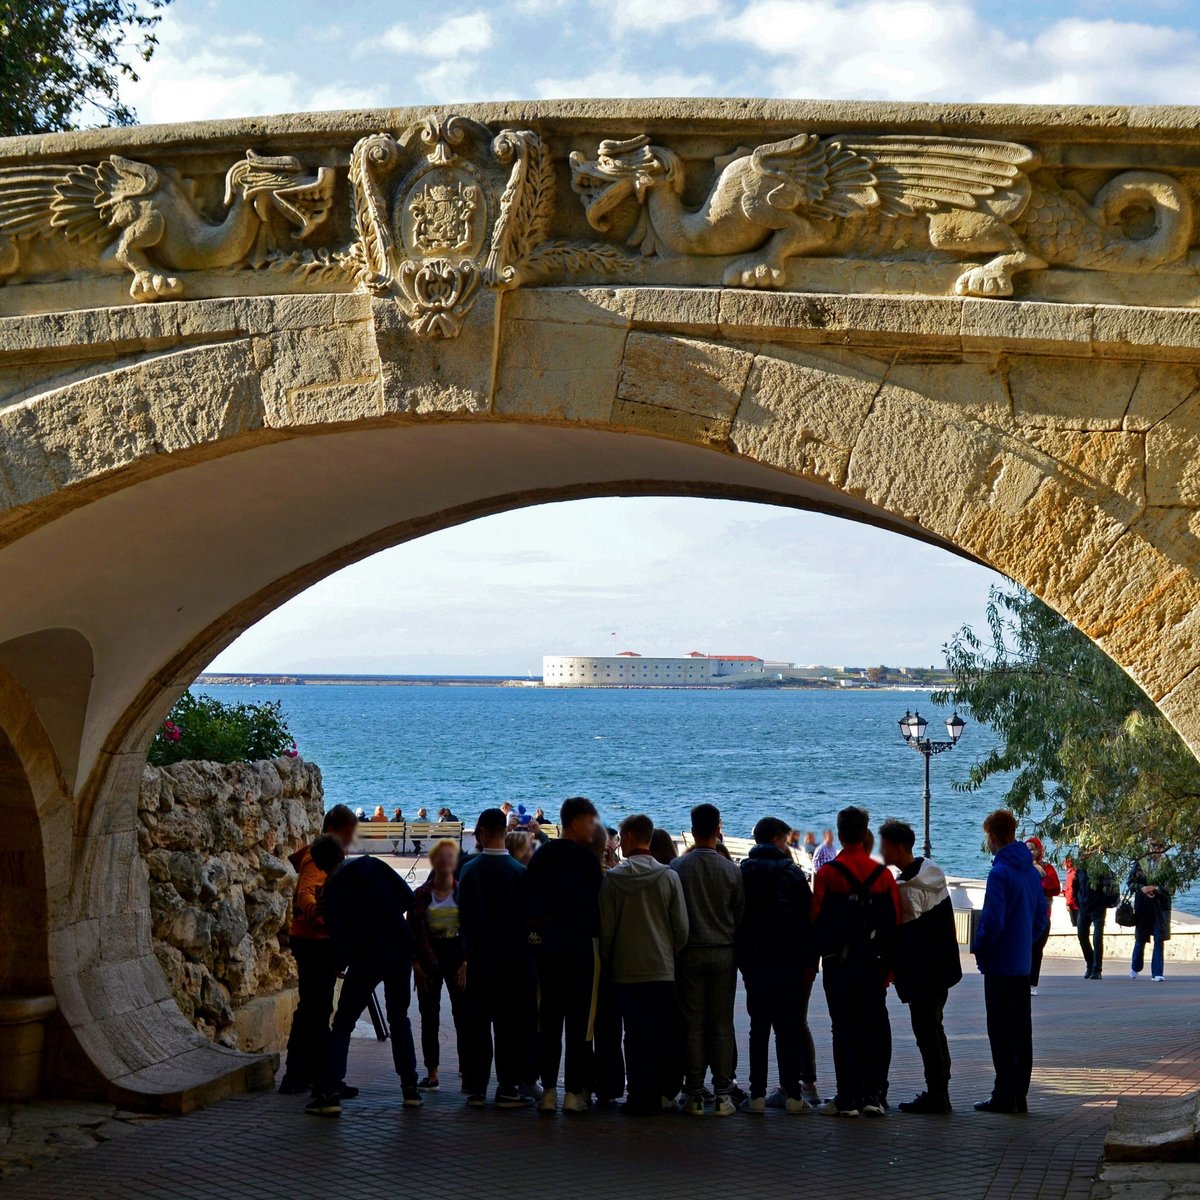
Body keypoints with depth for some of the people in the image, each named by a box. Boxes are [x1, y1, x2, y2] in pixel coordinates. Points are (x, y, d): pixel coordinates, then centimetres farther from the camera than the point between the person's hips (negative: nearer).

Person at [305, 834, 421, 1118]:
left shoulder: (333, 891, -5)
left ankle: (329, 1093, -6)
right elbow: (408, 898, 3)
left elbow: (340, 935, -9)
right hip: (400, 950, 3)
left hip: (366, 957, -3)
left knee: (342, 1024, 5)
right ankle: (410, 1088, 16)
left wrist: (341, 963, 9)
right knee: (399, 1019, 19)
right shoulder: (372, 865, 3)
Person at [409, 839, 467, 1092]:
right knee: (429, 1017, 3)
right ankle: (432, 1074, 9)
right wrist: (417, 966, -5)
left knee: (463, 1015, -3)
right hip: (429, 959, 1)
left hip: (458, 956, -1)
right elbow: (412, 933, 3)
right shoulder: (420, 895, 3)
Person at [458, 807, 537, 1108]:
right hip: (514, 958, -2)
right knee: (511, 1024, 3)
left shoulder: (469, 871, -3)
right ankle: (508, 1088, 1)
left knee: (477, 1023, 9)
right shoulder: (519, 871, -10)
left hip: (479, 958, 2)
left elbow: (463, 916, 4)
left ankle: (475, 1088, 11)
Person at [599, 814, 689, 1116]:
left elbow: (605, 929, -3)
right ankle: (657, 1094, 7)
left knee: (634, 1037, 4)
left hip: (625, 971, -1)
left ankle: (639, 1097, 4)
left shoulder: (612, 878, -5)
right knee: (660, 1036, 7)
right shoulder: (669, 877, -2)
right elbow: (682, 928, -1)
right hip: (662, 969, 1)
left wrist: (609, 961, 11)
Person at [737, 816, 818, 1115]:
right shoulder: (792, 873, -4)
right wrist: (810, 962, -5)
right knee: (788, 1028, 1)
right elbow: (807, 919, -7)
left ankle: (757, 1095, 2)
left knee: (759, 1028, 6)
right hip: (788, 962, -3)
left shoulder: (742, 873, 5)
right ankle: (793, 1094, -2)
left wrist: (742, 959, 8)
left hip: (753, 962, 3)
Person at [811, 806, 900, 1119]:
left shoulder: (827, 873, -7)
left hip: (838, 963, -2)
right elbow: (894, 923, 3)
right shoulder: (883, 874, 2)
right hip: (873, 963, 2)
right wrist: (888, 965, 9)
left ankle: (848, 1098, 2)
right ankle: (874, 1095, 6)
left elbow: (817, 921, -7)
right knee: (875, 1028, 8)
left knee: (844, 1030, 2)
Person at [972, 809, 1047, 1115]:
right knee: (1022, 1031, 11)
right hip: (1024, 963, 8)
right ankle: (1019, 1095, 15)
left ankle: (1005, 1096, -2)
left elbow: (993, 921, -20)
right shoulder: (1031, 871, 9)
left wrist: (978, 948, -6)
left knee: (1002, 1033, -3)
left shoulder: (1000, 873, -16)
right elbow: (1041, 917, 15)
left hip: (1000, 964, -8)